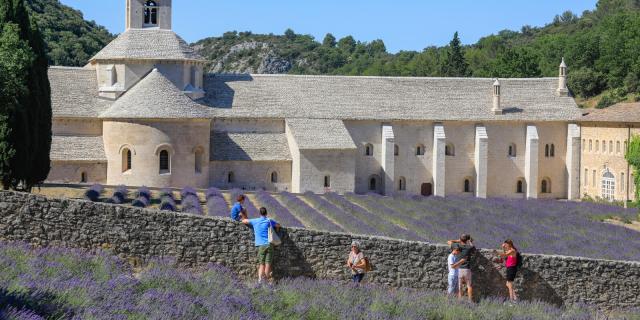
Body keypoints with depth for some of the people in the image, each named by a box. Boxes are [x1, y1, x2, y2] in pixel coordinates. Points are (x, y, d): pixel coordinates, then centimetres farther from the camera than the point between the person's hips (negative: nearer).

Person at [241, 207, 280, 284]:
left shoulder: (255, 221, 3)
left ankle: (260, 279, -14)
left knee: (261, 264, 3)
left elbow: (244, 221, 13)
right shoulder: (269, 221, 6)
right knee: (268, 264, 2)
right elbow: (278, 225, 21)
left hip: (261, 245, 0)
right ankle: (267, 280, 0)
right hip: (269, 244, 0)